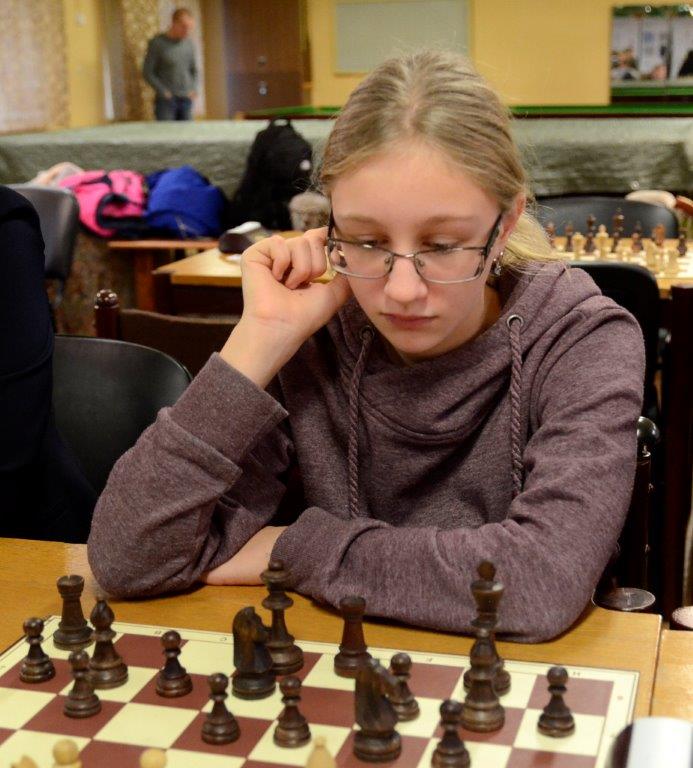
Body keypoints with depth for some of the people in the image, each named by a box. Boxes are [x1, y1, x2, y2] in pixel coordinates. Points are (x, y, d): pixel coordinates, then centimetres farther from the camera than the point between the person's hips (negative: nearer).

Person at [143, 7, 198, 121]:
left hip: (186, 100, 5)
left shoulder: (189, 43, 8)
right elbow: (147, 73, -4)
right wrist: (164, 92, -9)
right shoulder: (157, 43, -5)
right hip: (166, 101, -5)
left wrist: (194, 89, 3)